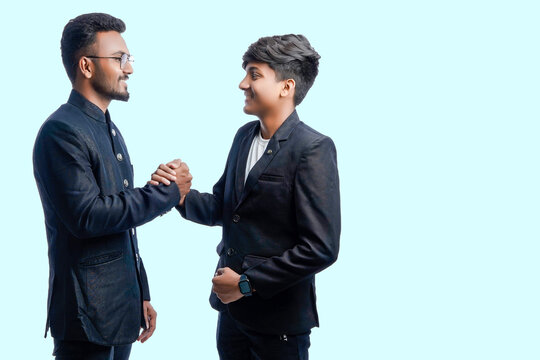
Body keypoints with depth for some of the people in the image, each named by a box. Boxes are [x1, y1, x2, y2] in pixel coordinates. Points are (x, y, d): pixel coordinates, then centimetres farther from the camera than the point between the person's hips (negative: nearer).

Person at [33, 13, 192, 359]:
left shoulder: (110, 131, 15)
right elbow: (87, 217, -23)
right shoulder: (62, 131, -15)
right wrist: (167, 192, -15)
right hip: (88, 316, -8)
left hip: (123, 306, 8)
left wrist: (142, 295, 19)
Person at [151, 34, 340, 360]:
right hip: (232, 307, 6)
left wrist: (248, 283, -16)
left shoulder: (314, 149, -17)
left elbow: (321, 247, -20)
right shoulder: (245, 136, 6)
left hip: (278, 316, -6)